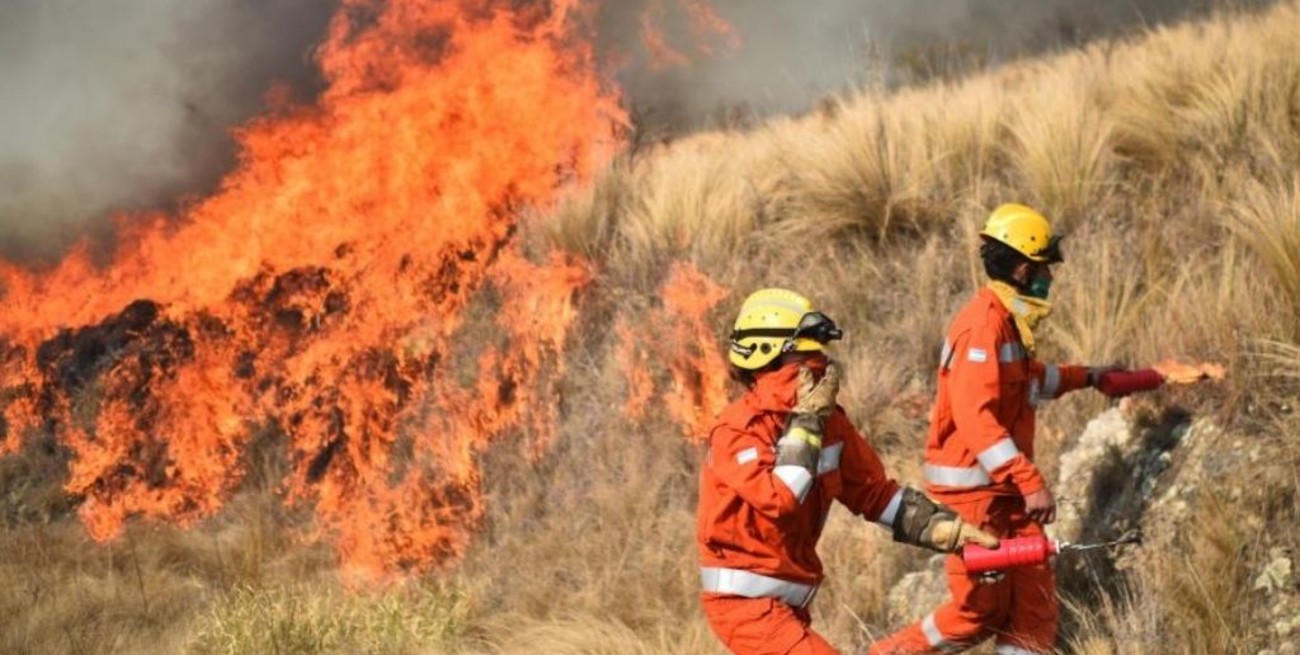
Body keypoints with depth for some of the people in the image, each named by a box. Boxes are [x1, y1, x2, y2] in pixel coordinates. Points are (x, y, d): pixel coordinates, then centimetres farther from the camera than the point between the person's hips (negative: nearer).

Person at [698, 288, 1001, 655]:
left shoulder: (827, 422, 2)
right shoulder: (737, 430, -18)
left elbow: (875, 492, 10)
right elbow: (780, 499, -32)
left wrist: (950, 530, 2)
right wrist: (807, 423, -24)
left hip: (787, 601, 9)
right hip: (745, 601, -9)